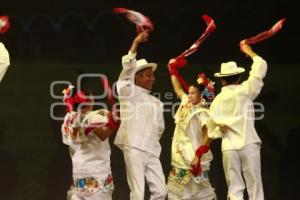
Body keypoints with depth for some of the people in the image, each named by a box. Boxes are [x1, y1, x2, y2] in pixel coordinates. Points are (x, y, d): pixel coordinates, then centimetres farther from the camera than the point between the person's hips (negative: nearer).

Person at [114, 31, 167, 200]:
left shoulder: (157, 103, 20)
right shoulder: (129, 93, 3)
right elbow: (128, 70, -11)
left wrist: (154, 145, 15)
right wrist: (136, 43, -19)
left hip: (152, 152, 6)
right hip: (134, 149, -6)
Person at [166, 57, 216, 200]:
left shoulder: (201, 112, -13)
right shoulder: (185, 104, 9)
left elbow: (207, 135, -19)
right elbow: (178, 88, 22)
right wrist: (172, 69, 22)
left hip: (193, 156, -8)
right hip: (180, 155, 8)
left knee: (198, 188, -6)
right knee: (178, 188, 9)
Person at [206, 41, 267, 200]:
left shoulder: (217, 100, 12)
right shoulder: (244, 90, 1)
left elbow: (211, 130, 16)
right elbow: (261, 67, 9)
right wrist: (249, 51, 21)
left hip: (228, 147, 3)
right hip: (248, 144, -3)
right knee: (254, 187, 0)